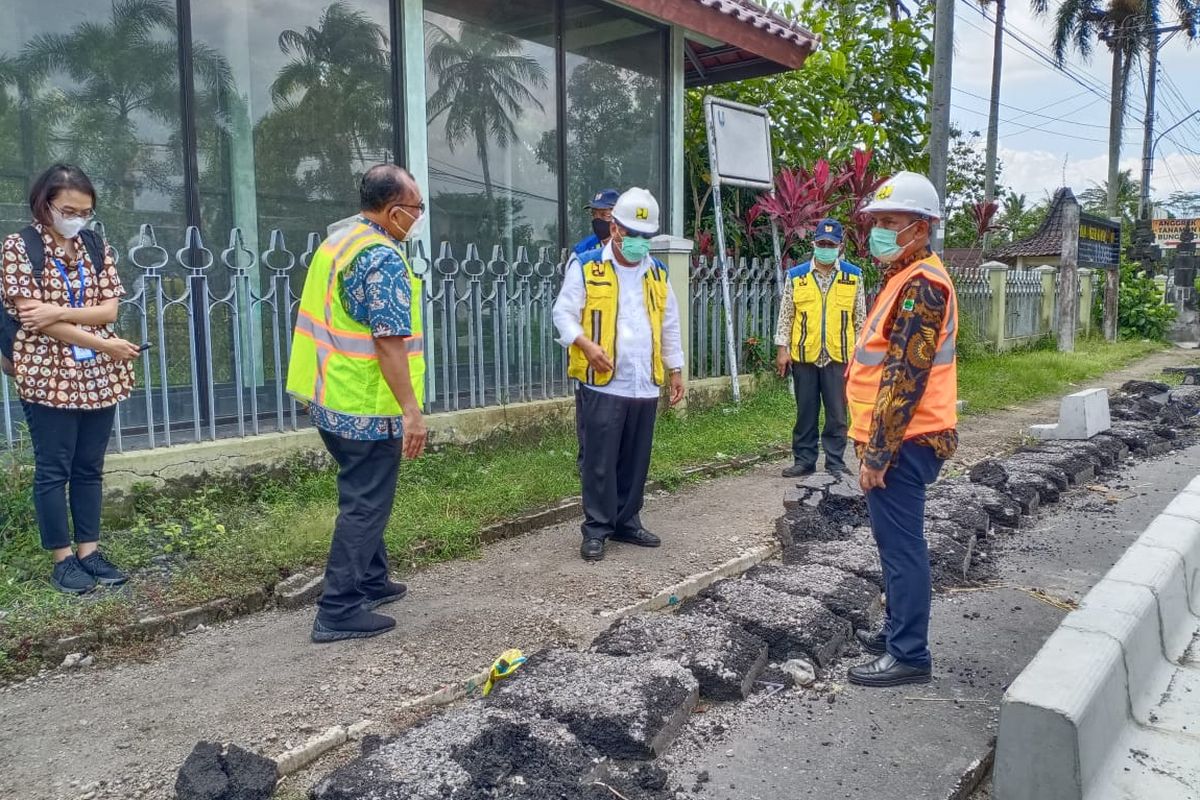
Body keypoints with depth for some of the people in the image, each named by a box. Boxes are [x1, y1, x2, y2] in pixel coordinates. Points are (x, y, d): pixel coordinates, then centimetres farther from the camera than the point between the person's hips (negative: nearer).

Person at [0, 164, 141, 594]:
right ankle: (63, 559, 13)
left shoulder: (96, 246, 8)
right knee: (53, 469, 3)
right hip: (49, 376, -4)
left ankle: (89, 550, 20)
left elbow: (110, 308, 1)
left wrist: (60, 311, -17)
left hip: (99, 376, 4)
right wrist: (106, 345, -16)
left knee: (90, 467, 11)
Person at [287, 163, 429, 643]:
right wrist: (412, 410, -22)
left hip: (331, 397, 10)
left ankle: (371, 581, 35)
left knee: (363, 497, 22)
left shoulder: (338, 239, 11)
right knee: (365, 505, 1)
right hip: (367, 407, -9)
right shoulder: (383, 259, -19)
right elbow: (390, 342, -24)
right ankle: (339, 611, 8)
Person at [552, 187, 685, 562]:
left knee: (636, 460, 12)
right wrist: (585, 343, -22)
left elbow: (669, 326, 20)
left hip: (645, 386, 5)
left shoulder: (657, 273, 15)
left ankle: (627, 522, 24)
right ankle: (596, 528, 9)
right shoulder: (586, 267, -1)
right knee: (599, 460, -2)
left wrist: (675, 369, 17)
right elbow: (564, 314, -5)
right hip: (602, 385, -5)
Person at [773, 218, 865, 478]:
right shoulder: (796, 276, 4)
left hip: (838, 357, 0)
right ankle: (804, 460, 18)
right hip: (803, 356, 0)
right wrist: (782, 348, -2)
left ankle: (835, 463, 14)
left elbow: (860, 319, 7)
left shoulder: (853, 276, 5)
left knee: (837, 413, 5)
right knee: (805, 411, 8)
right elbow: (786, 316, 5)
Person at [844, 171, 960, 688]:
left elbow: (904, 378, -22)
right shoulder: (906, 279, 17)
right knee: (897, 542, 18)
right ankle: (897, 631, 30)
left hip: (902, 443, -10)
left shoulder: (921, 285, -16)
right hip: (900, 440, 10)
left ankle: (909, 655, 6)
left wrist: (877, 452, -21)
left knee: (901, 545, -3)